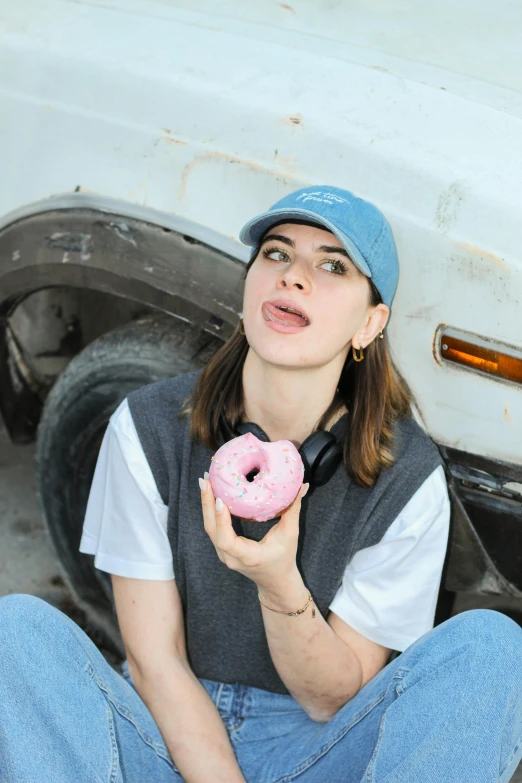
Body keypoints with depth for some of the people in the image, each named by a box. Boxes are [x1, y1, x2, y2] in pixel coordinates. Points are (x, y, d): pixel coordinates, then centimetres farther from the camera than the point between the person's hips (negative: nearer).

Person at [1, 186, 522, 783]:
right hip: (172, 734, 1)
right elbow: (154, 662, -10)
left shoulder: (408, 477, -14)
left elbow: (336, 702, -10)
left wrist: (280, 587, -29)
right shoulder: (148, 428, -13)